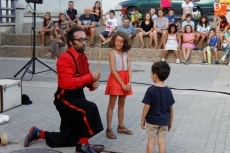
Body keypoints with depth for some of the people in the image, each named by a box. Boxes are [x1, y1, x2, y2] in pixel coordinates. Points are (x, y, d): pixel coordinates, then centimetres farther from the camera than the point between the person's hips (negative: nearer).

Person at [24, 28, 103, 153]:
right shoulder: (65, 58, -20)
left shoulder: (83, 56, 7)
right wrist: (90, 77, -27)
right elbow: (68, 83, -30)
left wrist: (92, 84, -7)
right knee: (90, 109, -35)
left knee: (66, 139, 12)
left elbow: (84, 78, 15)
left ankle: (37, 133, 32)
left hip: (78, 96, 9)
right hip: (66, 99, -9)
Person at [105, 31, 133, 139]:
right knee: (111, 105, -2)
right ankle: (109, 129, 1)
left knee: (122, 104, 14)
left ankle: (121, 126, 24)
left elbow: (129, 68, 3)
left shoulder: (126, 53, 7)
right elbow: (113, 70, -14)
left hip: (125, 80, 5)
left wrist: (129, 83, -9)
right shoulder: (112, 53, -8)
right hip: (115, 79, -5)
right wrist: (122, 84, -17)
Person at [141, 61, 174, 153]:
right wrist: (170, 121, 14)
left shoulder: (151, 90, -16)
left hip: (151, 121, -4)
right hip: (164, 121, 4)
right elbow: (171, 108, 3)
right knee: (162, 142, 9)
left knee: (151, 142, 7)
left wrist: (142, 119, -4)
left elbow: (147, 106, -15)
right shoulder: (168, 91, -2)